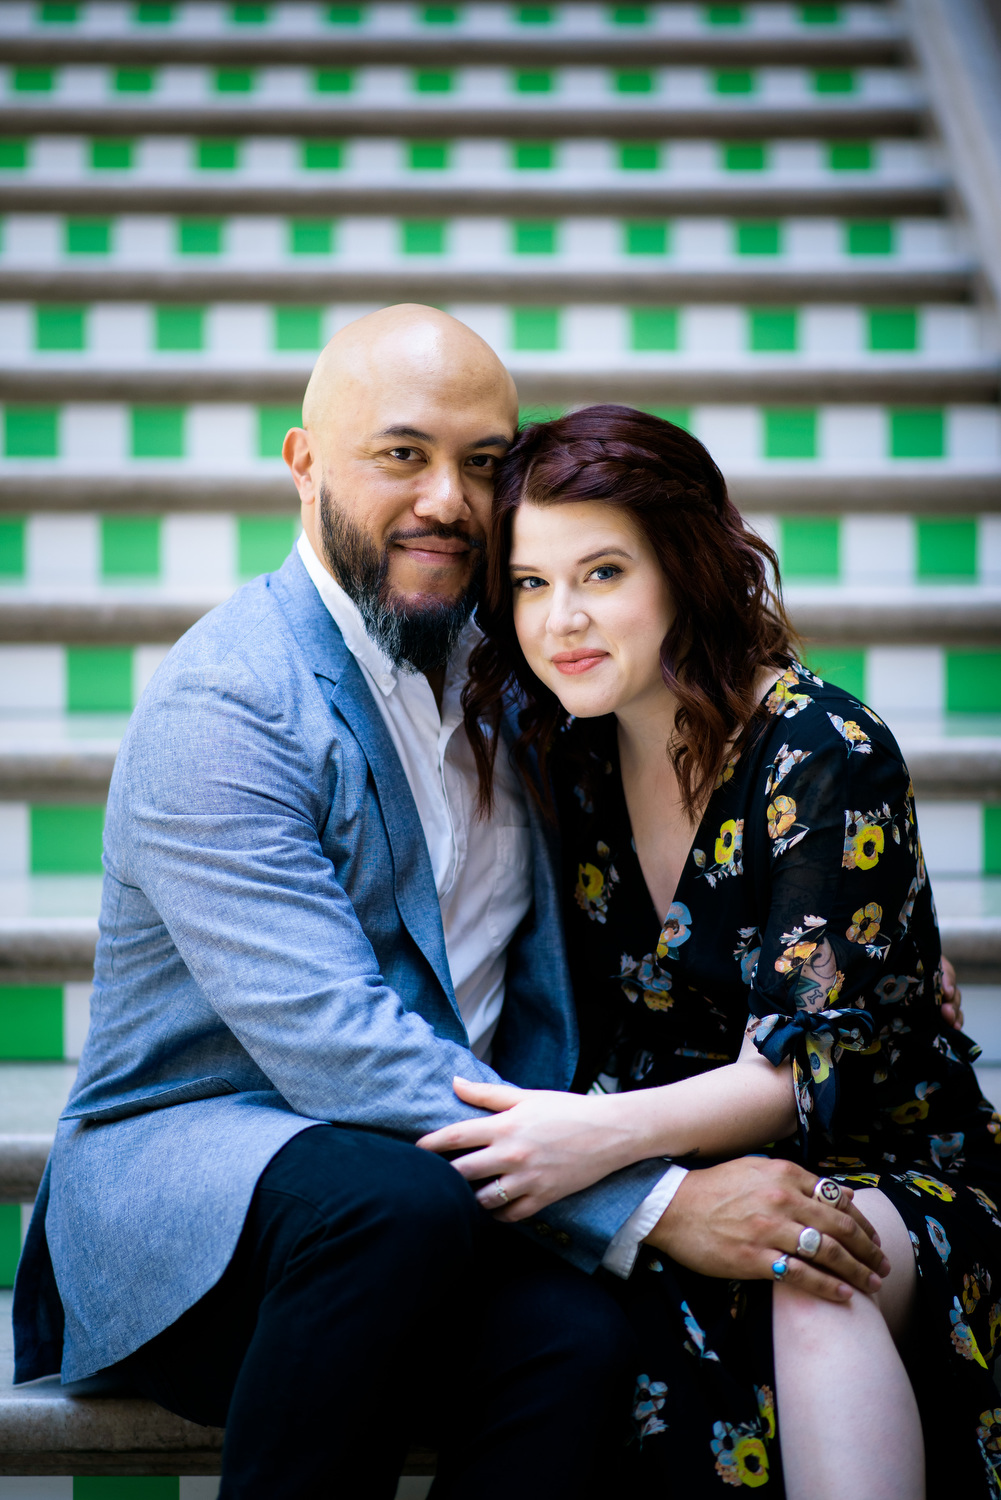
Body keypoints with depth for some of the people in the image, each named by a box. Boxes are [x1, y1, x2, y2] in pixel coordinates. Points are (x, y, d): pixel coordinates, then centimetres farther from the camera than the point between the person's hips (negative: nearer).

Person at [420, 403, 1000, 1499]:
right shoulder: (575, 764, 5)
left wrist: (607, 1134, -35)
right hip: (689, 1185, 3)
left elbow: (805, 1070, -19)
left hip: (889, 1181, -3)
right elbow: (592, 1039, 10)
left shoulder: (828, 755, -13)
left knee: (810, 1278, -37)